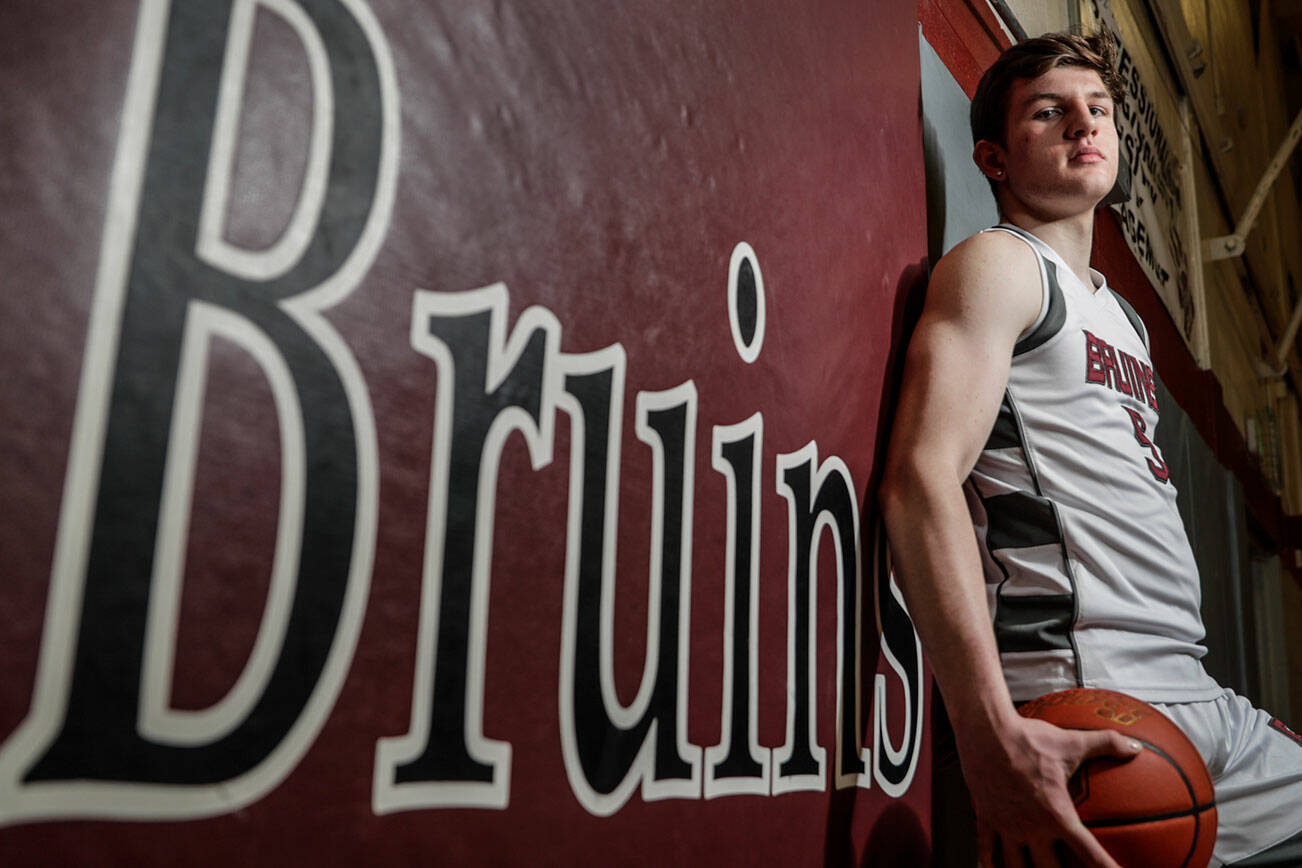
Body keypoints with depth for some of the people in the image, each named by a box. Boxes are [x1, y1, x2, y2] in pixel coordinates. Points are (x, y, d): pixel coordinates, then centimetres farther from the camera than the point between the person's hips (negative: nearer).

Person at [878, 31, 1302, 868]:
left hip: (1202, 702, 9)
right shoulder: (997, 264, -5)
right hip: (1084, 711, -9)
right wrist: (993, 735, -29)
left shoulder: (1123, 316, 23)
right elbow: (921, 479, -20)